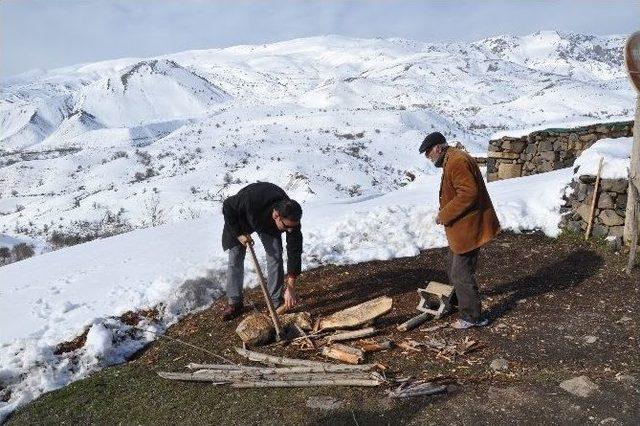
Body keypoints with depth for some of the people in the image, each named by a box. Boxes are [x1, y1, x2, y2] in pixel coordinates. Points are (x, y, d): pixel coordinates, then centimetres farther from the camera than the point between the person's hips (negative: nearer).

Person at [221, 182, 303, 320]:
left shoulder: (291, 218, -36)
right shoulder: (251, 200, -46)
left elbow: (294, 252, -31)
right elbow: (228, 206, -25)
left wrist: (290, 289, -32)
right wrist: (239, 234, -27)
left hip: (269, 223, 2)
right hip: (241, 218, -1)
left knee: (276, 256, -9)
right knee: (235, 257, -4)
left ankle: (276, 300, 4)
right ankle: (235, 302, 9)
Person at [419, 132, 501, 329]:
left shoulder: (457, 162, -22)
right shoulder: (452, 159, 13)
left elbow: (468, 193, -29)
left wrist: (445, 215, -22)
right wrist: (445, 212, 11)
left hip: (468, 228, -11)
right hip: (461, 226, 11)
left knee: (461, 274, -2)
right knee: (455, 270, 24)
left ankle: (472, 317, 11)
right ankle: (461, 302, 44)